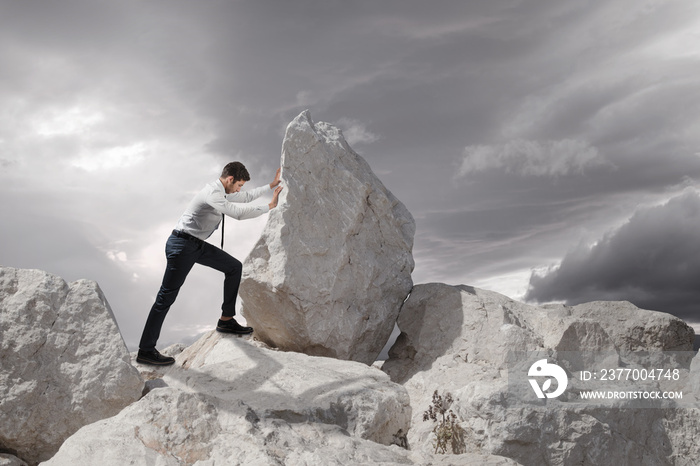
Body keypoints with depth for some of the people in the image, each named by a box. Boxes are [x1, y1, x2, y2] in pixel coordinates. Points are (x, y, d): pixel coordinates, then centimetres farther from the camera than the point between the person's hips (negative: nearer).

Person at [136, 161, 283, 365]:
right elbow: (239, 213, -25)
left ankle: (226, 320, 16)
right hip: (182, 245, -11)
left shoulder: (221, 192, 13)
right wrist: (270, 206, -17)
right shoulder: (212, 193, -19)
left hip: (198, 245, 11)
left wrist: (271, 186, 26)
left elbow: (246, 197, 28)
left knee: (234, 267, 11)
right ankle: (146, 351, -3)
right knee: (167, 296, -9)